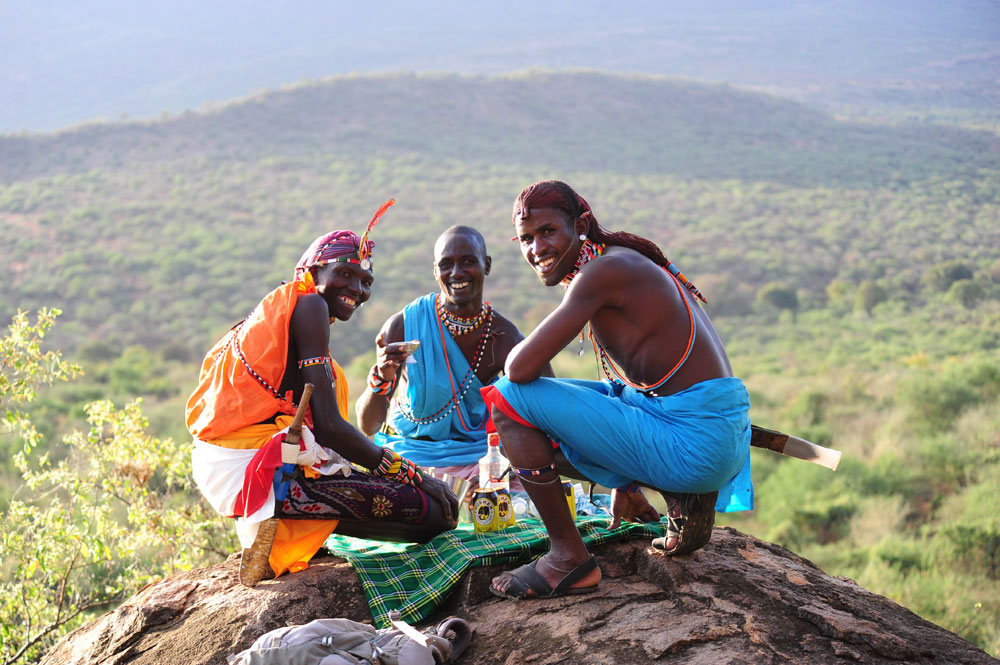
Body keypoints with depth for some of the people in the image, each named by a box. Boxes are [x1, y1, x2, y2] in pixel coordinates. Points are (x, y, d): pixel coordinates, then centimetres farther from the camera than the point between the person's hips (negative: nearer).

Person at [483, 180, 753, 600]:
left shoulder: (604, 270, -13)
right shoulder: (627, 264, 17)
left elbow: (521, 368, -19)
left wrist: (518, 351, 6)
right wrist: (624, 479, 28)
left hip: (695, 440, -10)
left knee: (508, 399, -8)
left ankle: (569, 558, -2)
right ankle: (683, 499, 12)